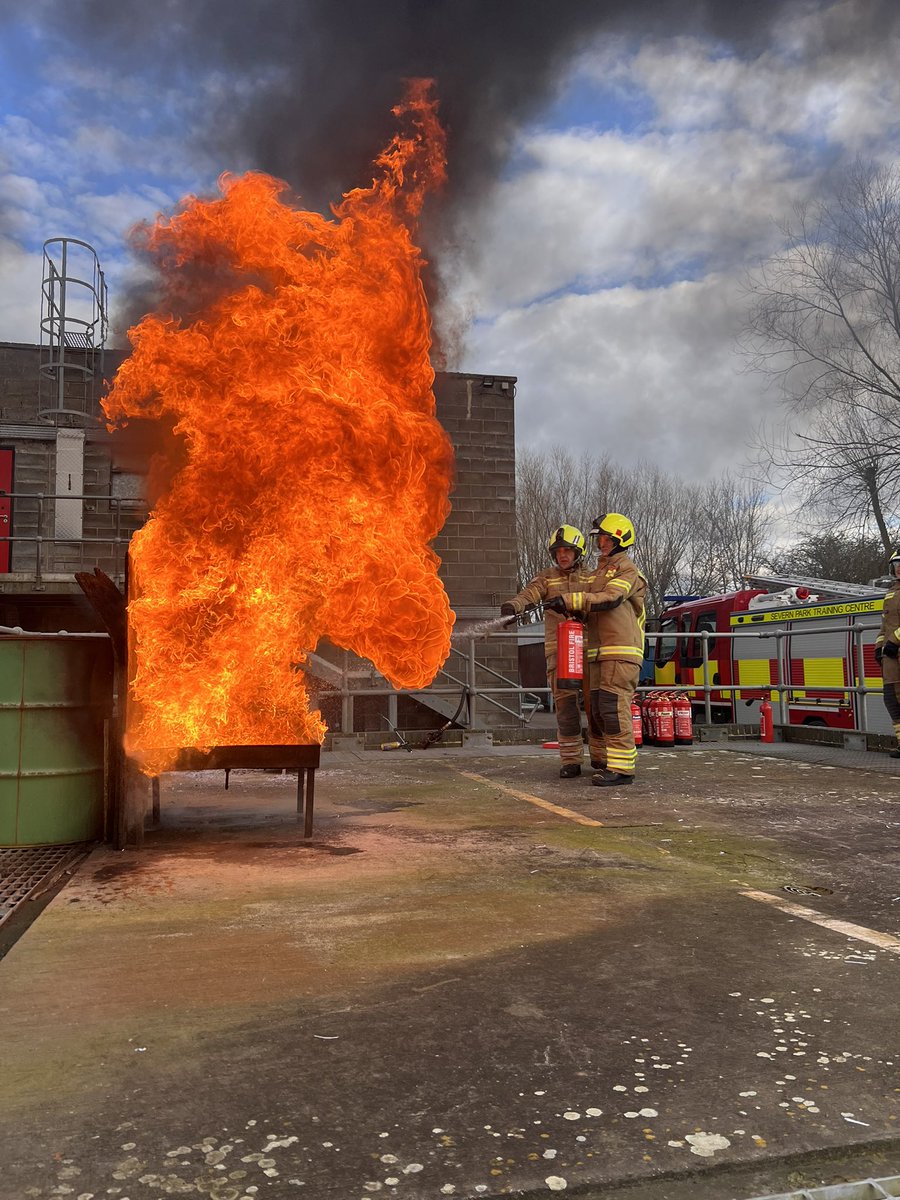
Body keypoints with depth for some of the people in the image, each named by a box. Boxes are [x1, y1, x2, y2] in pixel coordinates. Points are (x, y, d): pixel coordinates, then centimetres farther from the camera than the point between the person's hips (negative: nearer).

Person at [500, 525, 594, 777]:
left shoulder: (591, 578, 13)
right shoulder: (546, 577, 10)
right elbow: (529, 594, -9)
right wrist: (513, 605, -31)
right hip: (558, 649, 0)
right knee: (565, 704, -4)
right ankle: (570, 760, 2)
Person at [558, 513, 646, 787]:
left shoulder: (627, 569, -3)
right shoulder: (600, 571, 25)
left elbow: (610, 598, -19)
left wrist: (569, 600, -24)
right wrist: (574, 610, 7)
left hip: (621, 652, -9)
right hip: (600, 653, 9)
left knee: (614, 708, -13)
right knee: (598, 709, 11)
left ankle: (621, 768, -12)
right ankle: (602, 760, 22)